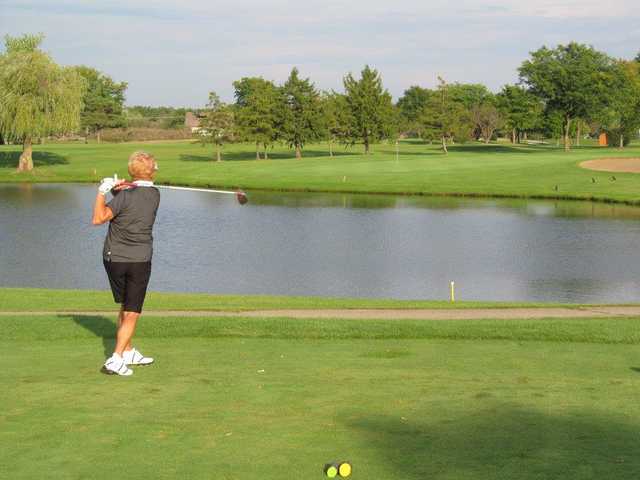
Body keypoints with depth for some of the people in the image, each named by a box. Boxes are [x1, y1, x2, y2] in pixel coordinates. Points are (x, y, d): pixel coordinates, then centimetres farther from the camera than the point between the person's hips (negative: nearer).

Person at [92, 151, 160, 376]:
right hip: (140, 260, 0)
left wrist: (102, 192, -15)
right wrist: (120, 189, -10)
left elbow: (98, 219, -16)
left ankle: (128, 352, 28)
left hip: (114, 258, 0)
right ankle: (116, 359, -11)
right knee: (131, 314, 2)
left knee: (125, 306, 19)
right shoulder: (155, 195, -2)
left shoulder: (125, 195, -14)